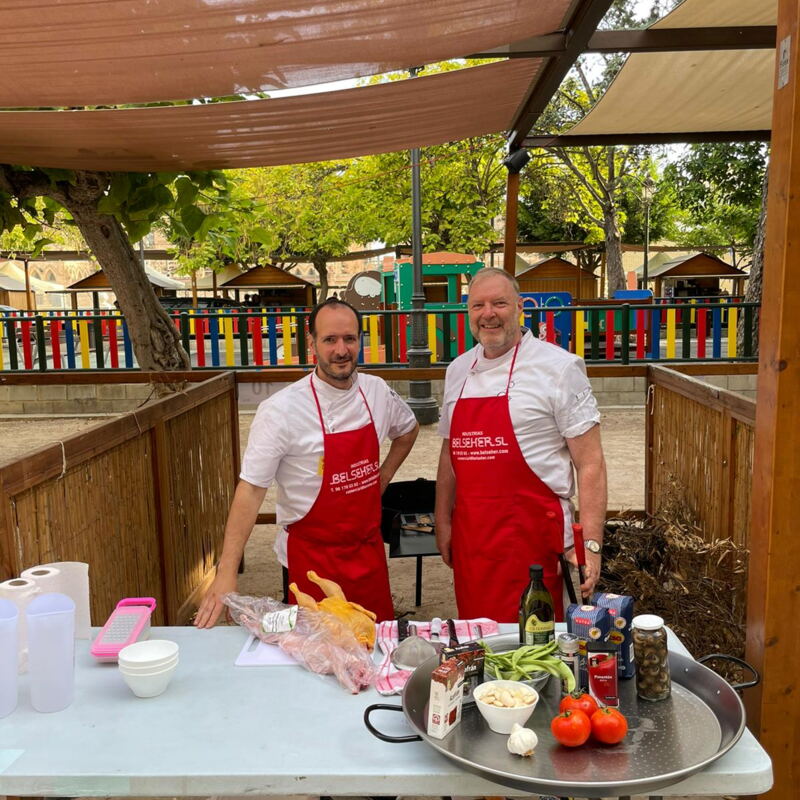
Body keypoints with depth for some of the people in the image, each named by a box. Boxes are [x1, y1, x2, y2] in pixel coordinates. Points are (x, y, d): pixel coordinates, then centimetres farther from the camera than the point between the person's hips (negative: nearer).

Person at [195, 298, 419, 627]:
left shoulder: (376, 392, -2)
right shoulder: (281, 410, -18)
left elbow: (407, 429, 19)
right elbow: (251, 489, -18)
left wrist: (381, 480, 7)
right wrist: (226, 573, -23)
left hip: (369, 547, 5)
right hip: (313, 554, -4)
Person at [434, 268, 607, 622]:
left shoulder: (559, 367, -7)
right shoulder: (458, 370, 10)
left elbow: (589, 463, -10)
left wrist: (590, 544, -15)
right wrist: (443, 521, 14)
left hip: (533, 537, -5)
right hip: (470, 537, 5)